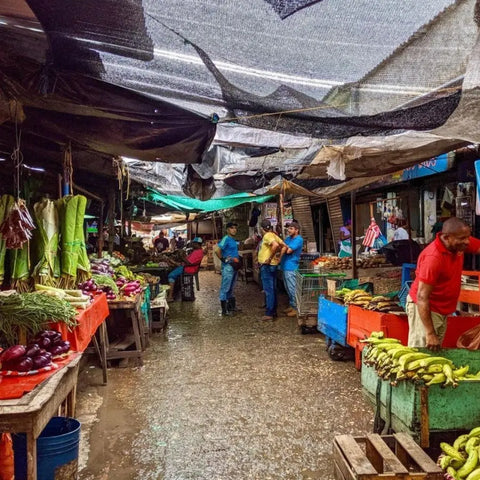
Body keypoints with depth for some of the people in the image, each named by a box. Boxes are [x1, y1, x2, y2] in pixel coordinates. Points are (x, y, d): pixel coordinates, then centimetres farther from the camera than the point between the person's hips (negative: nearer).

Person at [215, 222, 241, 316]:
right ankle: (224, 310, 0)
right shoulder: (226, 239, -12)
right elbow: (217, 250, -23)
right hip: (228, 267, -9)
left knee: (231, 288, 18)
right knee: (225, 288, -4)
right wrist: (223, 259, -16)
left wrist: (238, 258, 14)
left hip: (234, 267, 9)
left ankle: (231, 306, 28)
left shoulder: (233, 240, 15)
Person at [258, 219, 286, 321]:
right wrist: (279, 258, 9)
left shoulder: (267, 236, -14)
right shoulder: (274, 235, 12)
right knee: (273, 289, 15)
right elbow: (284, 246, 12)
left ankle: (269, 313, -1)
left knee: (268, 290, -5)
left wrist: (270, 258, -24)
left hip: (267, 266, -9)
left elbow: (275, 245, -32)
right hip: (273, 265, 9)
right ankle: (273, 311, 23)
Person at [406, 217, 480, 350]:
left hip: (442, 311, 8)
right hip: (425, 309, -8)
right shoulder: (433, 257, -29)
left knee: (436, 352, 15)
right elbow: (422, 297, -29)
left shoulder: (459, 244, -6)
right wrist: (430, 333, -30)